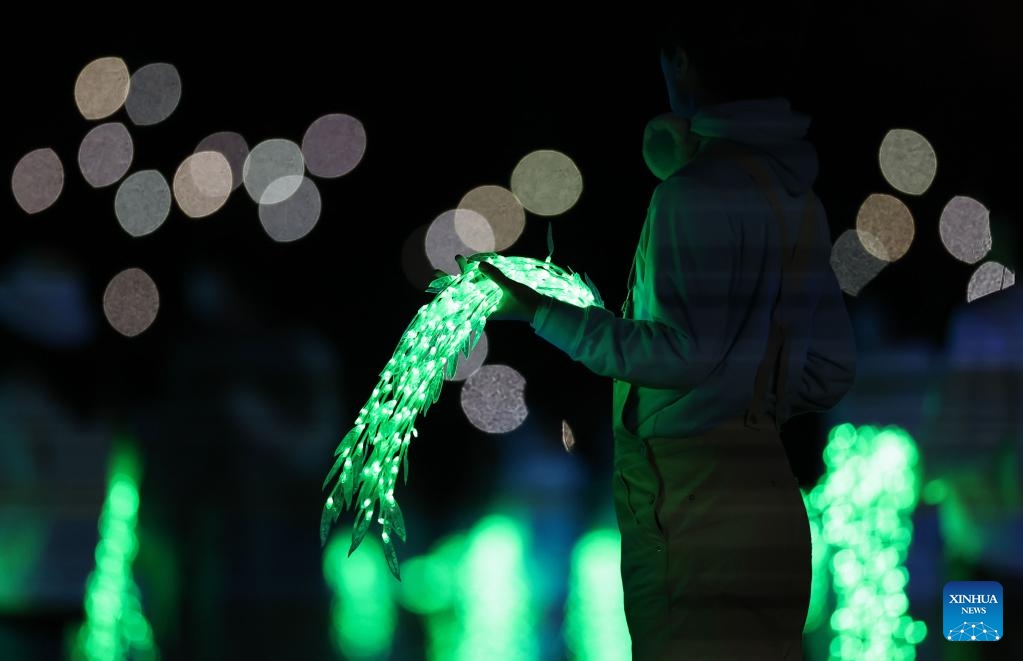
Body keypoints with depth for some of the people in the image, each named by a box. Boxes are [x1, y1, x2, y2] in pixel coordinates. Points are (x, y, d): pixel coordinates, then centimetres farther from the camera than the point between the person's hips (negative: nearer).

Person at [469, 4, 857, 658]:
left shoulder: (700, 189, -12)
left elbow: (684, 350, -17)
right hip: (767, 492, 8)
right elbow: (832, 370, 16)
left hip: (689, 500, -8)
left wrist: (541, 312, -10)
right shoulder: (799, 199, 14)